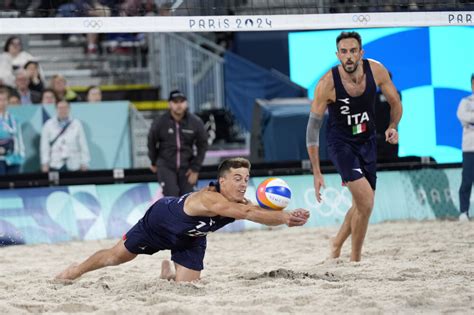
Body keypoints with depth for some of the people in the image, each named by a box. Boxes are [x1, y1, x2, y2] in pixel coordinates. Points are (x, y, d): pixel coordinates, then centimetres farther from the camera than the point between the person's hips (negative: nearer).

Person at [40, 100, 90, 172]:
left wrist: (84, 163, 4)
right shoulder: (49, 125, 5)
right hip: (55, 166, -1)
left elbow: (83, 145, 7)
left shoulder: (76, 124, 6)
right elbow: (44, 146, 4)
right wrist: (45, 164, 0)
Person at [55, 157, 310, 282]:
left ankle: (168, 273, 38)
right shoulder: (208, 198, -47)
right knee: (117, 256, 13)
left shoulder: (239, 202, -26)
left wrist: (287, 218, -61)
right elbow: (247, 213, -61)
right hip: (159, 219, -5)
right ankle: (78, 270, 42)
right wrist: (284, 217, -70)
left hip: (191, 237, 5)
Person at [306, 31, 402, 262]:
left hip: (367, 142, 5)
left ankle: (336, 245, 41)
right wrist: (317, 173, -17)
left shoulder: (376, 70, -14)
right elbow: (313, 127, -15)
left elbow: (395, 104, 2)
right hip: (341, 144, -5)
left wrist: (392, 127, -20)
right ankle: (355, 259, -4)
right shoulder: (327, 84, -23)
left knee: (362, 205, 16)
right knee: (366, 202, -20)